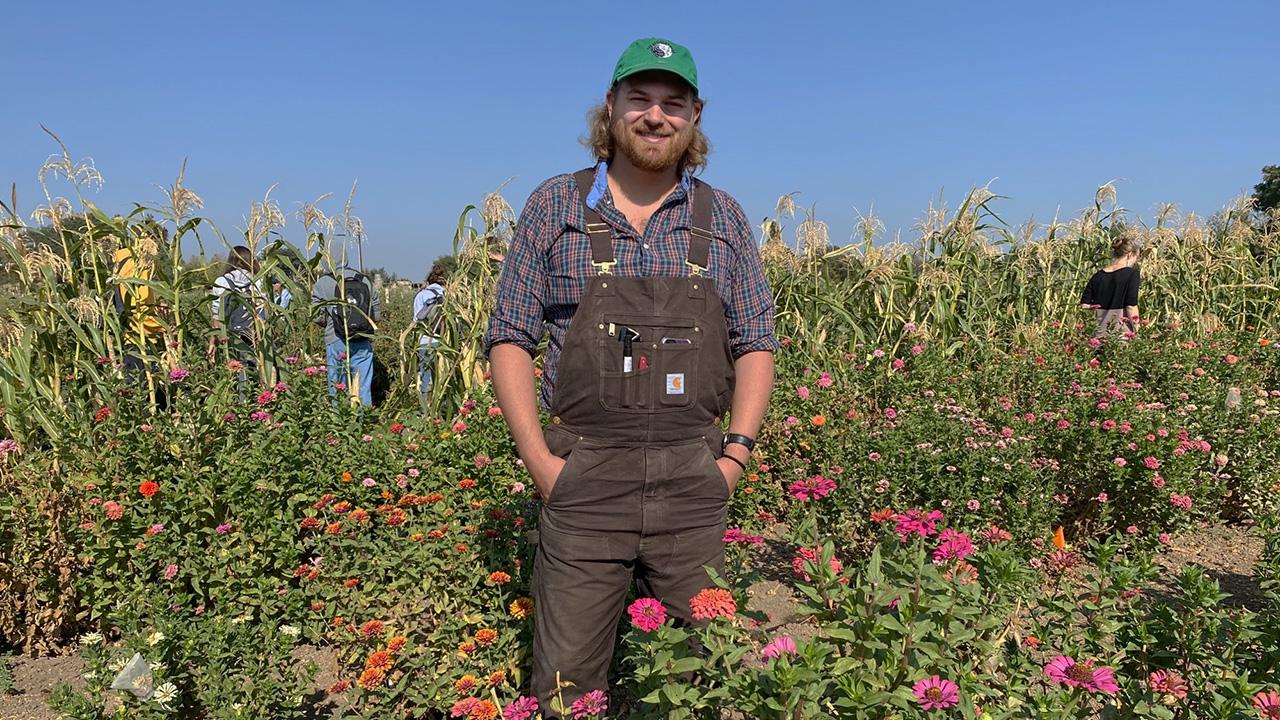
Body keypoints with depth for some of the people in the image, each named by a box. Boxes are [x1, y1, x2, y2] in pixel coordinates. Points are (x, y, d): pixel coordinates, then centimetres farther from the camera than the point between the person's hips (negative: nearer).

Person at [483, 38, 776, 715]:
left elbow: (755, 343, 10)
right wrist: (538, 458, -7)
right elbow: (510, 338, 2)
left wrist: (737, 452, -2)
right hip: (583, 477, -1)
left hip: (695, 480, 2)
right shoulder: (554, 206, 3)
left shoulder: (723, 216, 8)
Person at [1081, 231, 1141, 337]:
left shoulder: (1098, 276, 6)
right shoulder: (1132, 274, -6)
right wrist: (1136, 332, -5)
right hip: (1121, 331, -5)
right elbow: (1131, 307, -11)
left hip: (1099, 331, 5)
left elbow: (1084, 304, 6)